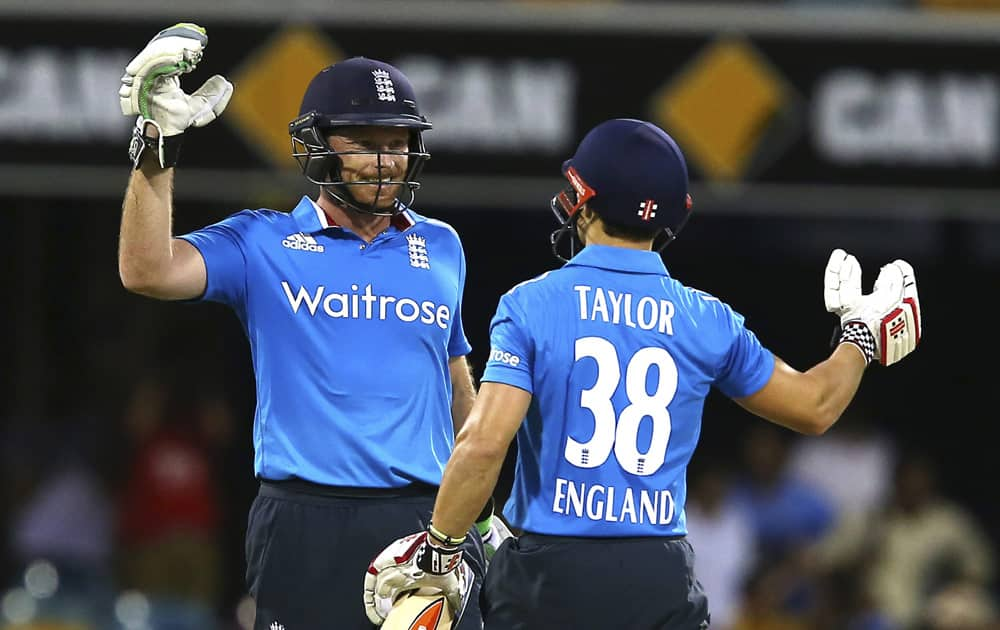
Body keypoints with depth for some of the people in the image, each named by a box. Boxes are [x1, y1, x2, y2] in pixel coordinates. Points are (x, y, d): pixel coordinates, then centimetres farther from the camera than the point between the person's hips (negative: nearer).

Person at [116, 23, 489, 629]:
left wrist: (478, 506, 23)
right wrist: (158, 143, -17)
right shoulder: (263, 244, 4)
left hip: (428, 523, 3)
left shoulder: (440, 248, 14)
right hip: (307, 528, -3)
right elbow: (148, 271, -12)